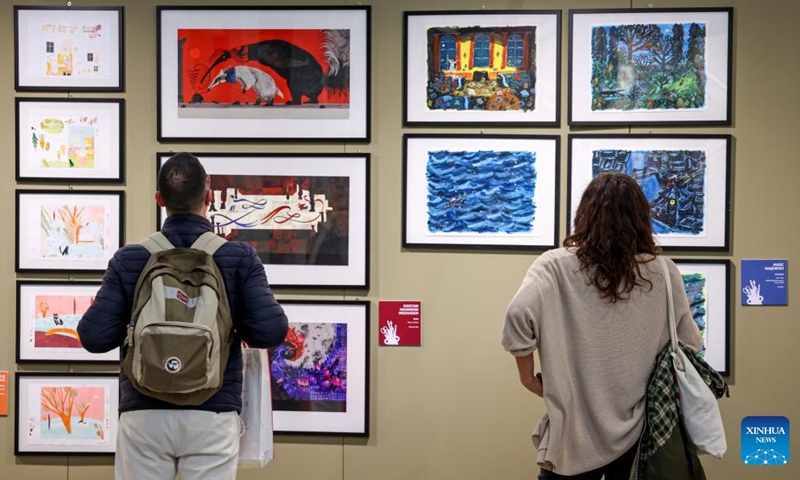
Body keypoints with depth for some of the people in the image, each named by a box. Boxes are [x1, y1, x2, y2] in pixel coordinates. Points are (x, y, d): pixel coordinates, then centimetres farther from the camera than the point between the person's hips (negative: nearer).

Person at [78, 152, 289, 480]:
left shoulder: (129, 259, -1)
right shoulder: (240, 258, -4)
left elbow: (94, 337, -6)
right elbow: (272, 331, -13)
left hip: (144, 413, 1)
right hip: (212, 414, -1)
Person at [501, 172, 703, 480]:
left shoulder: (555, 267, -8)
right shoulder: (663, 273, -3)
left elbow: (519, 316, -21)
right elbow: (688, 344, 2)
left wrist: (527, 376, -7)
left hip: (575, 435, -2)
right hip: (640, 431, 2)